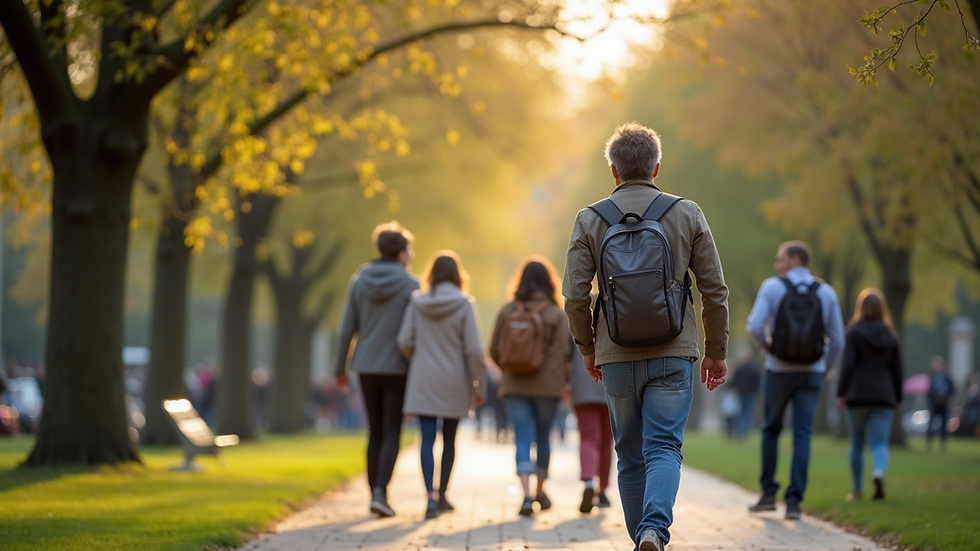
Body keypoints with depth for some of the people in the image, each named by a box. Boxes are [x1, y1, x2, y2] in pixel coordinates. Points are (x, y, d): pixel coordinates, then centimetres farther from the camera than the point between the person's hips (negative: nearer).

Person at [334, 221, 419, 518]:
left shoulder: (359, 281, 2)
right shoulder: (410, 285, -8)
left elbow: (347, 328, 1)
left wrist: (340, 368, 9)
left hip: (367, 368, 3)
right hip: (398, 368, -3)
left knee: (375, 433, 13)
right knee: (392, 434, 0)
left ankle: (376, 494, 14)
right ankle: (380, 492, -16)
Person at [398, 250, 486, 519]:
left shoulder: (416, 302, -2)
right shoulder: (464, 304, -7)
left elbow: (405, 341, -3)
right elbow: (473, 349, -10)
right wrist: (480, 384, -1)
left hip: (423, 380, 0)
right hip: (454, 382, 0)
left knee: (427, 439, -2)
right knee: (449, 439, 16)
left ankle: (430, 497, -18)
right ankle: (442, 495, 24)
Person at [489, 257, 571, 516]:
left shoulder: (507, 311, 1)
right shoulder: (556, 314, -5)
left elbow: (495, 351, 4)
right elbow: (564, 352, -9)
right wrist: (564, 381, 4)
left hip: (515, 385, 0)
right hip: (548, 386, 0)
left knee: (523, 439, -2)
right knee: (543, 437, 16)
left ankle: (527, 495, -18)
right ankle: (540, 491, 29)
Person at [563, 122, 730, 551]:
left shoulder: (589, 221, 1)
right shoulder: (687, 214, 2)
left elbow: (575, 297, -2)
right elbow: (714, 290, 2)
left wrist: (587, 348, 13)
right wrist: (716, 351, 12)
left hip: (617, 356, 1)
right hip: (673, 355, -1)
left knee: (630, 456, 12)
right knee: (664, 447, -3)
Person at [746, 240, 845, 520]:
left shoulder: (772, 287, -5)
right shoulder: (827, 293, 4)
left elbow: (754, 326, -16)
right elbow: (837, 340, 4)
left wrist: (767, 346, 4)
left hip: (779, 370, -1)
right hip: (812, 372, 1)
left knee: (771, 428, 16)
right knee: (802, 435, 1)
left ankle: (768, 494, 17)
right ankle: (794, 500, -6)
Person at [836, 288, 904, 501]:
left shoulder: (854, 333, -3)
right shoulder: (890, 336, 7)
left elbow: (848, 365, -9)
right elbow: (897, 370, 8)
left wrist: (841, 393, -3)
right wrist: (898, 398, 16)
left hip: (857, 395, -1)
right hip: (883, 396, 1)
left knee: (857, 445, 11)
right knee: (880, 443, -3)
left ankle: (857, 489, 17)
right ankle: (879, 472, -33)